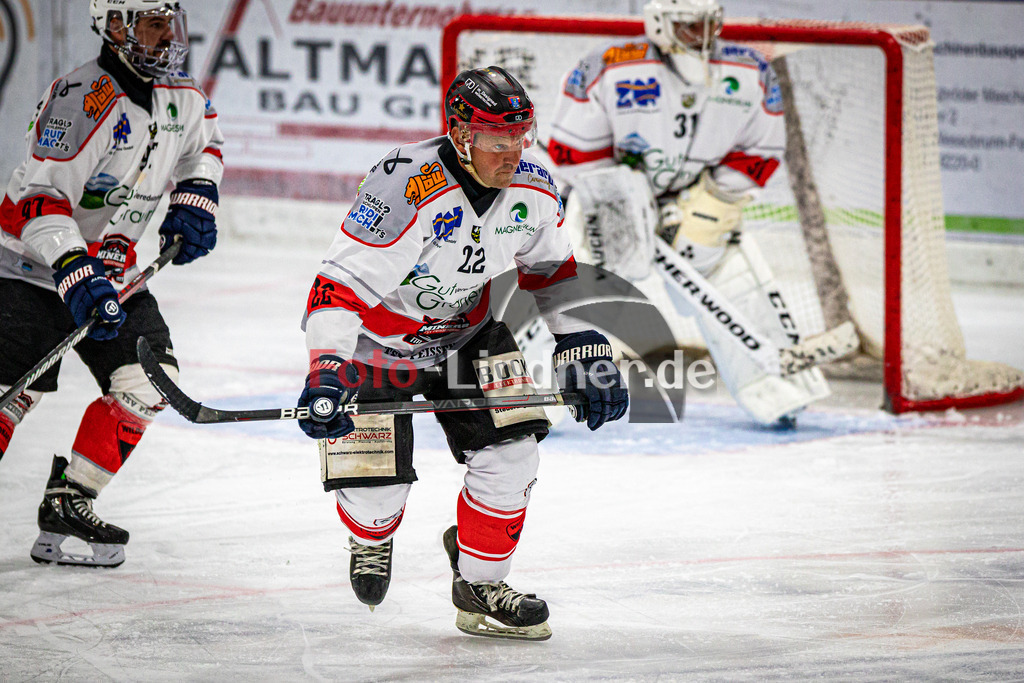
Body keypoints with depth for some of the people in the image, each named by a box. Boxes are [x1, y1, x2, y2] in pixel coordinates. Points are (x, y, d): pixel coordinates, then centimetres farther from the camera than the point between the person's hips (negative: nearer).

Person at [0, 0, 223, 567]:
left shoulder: (180, 96, 1)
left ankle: (67, 500, 1)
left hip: (111, 271, 7)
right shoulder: (82, 100, -24)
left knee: (150, 381, -5)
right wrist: (76, 276, -36)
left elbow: (202, 140, 25)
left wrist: (194, 200, 8)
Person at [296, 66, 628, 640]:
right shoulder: (405, 188, -34)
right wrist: (326, 372, -42)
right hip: (380, 344, -5)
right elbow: (340, 286, -32)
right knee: (375, 478, -10)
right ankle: (372, 538, 29)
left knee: (510, 448, -10)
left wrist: (587, 353, 3)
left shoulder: (533, 190, -13)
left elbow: (554, 271, 7)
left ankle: (481, 583, 10)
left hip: (466, 332, 5)